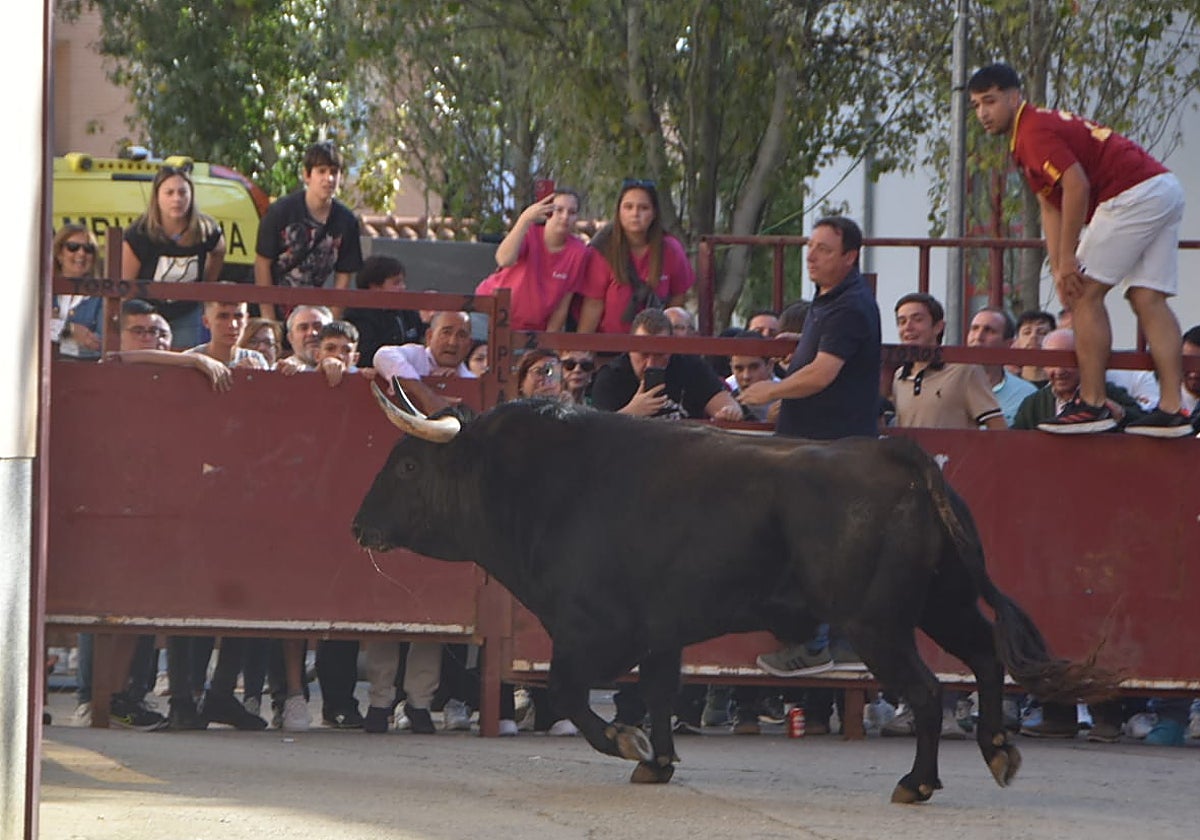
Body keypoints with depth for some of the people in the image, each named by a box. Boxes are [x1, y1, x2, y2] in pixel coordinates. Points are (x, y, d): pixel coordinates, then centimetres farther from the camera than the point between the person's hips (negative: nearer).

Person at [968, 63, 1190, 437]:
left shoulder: (1035, 131, -11)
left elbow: (1077, 185, -21)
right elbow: (1050, 207, 22)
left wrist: (1068, 260, -16)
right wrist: (1059, 268, 12)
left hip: (1134, 194, -10)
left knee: (1085, 293, -6)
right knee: (1148, 299, 6)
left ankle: (1092, 404, -8)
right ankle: (1171, 409, 0)